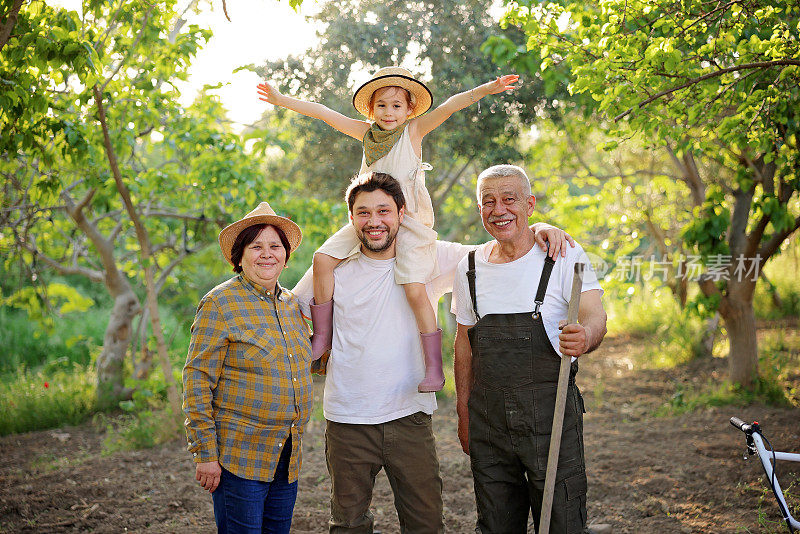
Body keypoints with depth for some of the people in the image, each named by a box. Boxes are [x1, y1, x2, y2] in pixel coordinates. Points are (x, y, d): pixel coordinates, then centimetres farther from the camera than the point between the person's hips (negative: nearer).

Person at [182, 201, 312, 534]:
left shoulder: (292, 304, 11)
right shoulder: (220, 304, -9)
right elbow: (197, 379, -12)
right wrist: (205, 453, -14)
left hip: (288, 457, 7)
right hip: (238, 457, -6)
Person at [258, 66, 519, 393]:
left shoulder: (414, 130, 2)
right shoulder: (366, 133, 13)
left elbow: (450, 106, -10)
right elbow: (323, 113, 15)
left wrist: (487, 89, -23)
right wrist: (281, 99, 17)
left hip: (408, 221, -5)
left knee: (415, 289, -17)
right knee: (323, 258, -8)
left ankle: (434, 366, -8)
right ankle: (322, 337, 4)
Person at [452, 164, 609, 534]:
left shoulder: (564, 257, -5)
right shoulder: (469, 268, 7)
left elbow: (595, 317, -16)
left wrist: (585, 337, -40)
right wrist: (464, 413, 12)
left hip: (551, 413, -3)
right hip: (488, 417, 4)